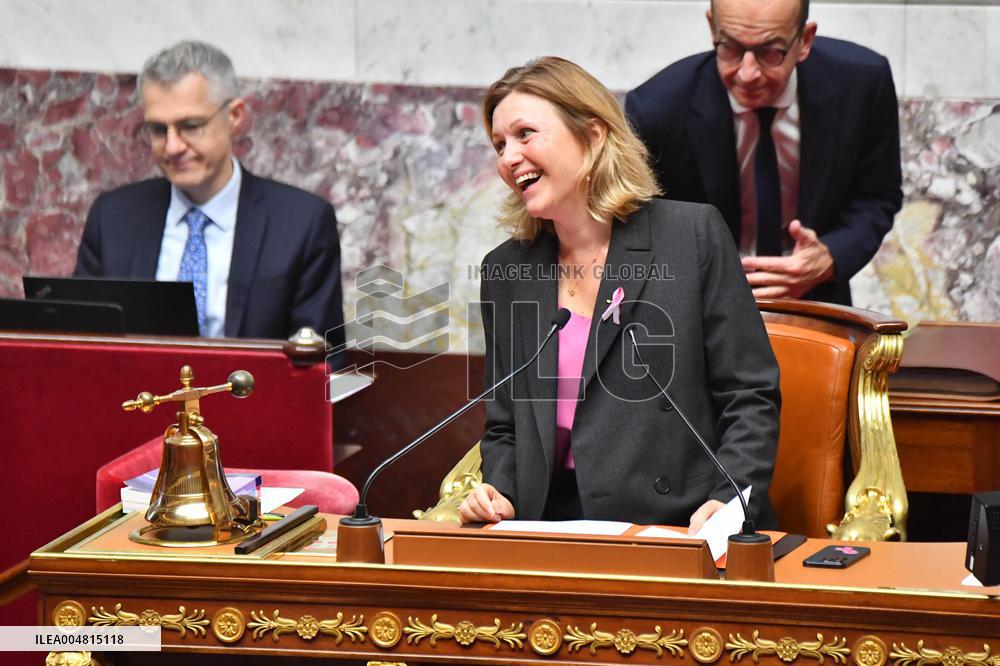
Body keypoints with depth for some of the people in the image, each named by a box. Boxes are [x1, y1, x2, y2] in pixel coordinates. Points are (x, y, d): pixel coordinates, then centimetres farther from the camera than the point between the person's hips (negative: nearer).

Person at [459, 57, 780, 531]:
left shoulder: (694, 234, 2)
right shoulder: (505, 271, 15)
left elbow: (751, 398, -1)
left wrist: (729, 498, -17)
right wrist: (495, 492, -2)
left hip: (679, 529, -3)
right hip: (552, 536, 3)